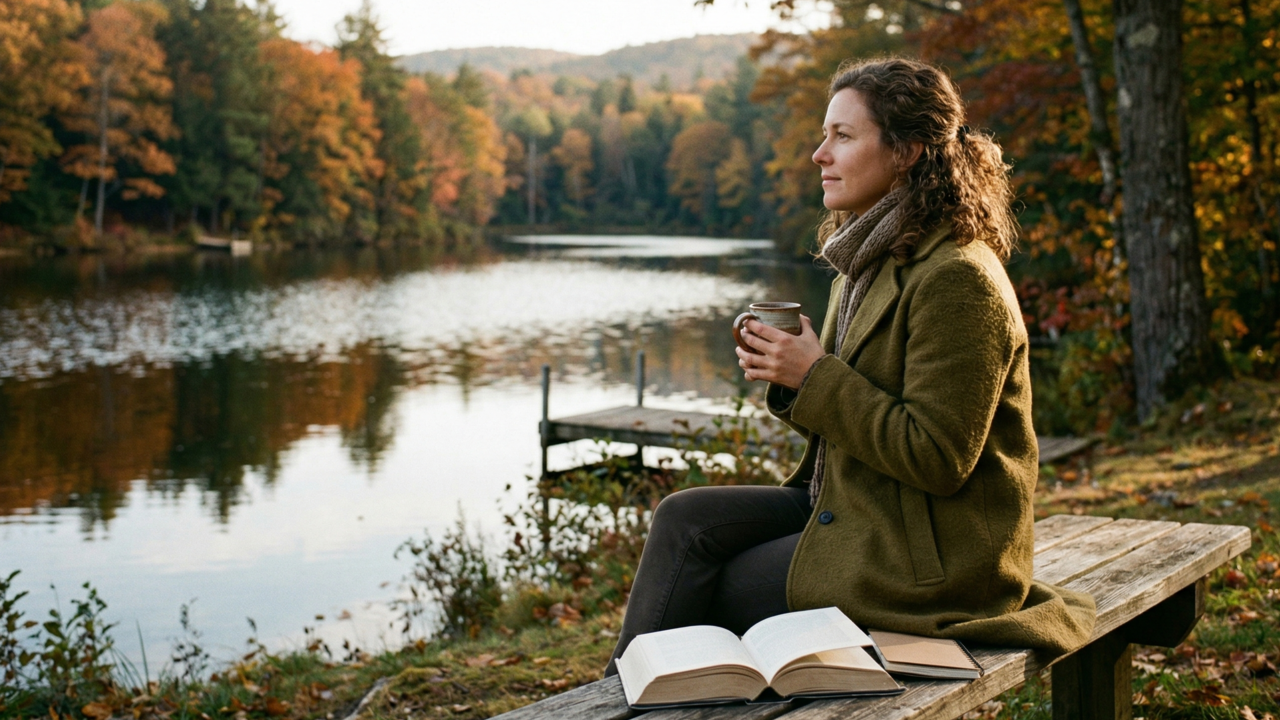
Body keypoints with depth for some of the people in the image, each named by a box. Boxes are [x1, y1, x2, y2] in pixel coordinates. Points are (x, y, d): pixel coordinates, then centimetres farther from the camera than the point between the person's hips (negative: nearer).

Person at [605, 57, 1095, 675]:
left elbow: (937, 458, -23)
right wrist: (788, 376, -4)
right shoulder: (872, 263, 11)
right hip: (850, 505, 9)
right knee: (685, 518, -5)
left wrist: (816, 377, -20)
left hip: (930, 558, -9)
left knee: (701, 597, -8)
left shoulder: (957, 280, -20)